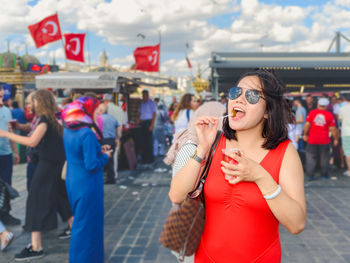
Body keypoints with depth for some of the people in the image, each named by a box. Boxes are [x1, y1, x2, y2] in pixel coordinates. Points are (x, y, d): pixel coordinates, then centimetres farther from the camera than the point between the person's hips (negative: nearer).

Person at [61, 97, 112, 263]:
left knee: (79, 220, 24)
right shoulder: (87, 134, -24)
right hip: (87, 186, -9)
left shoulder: (67, 131, 2)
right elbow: (92, 165, -25)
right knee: (86, 223, 4)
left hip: (72, 183, 9)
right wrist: (105, 156, -8)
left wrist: (98, 150, 9)